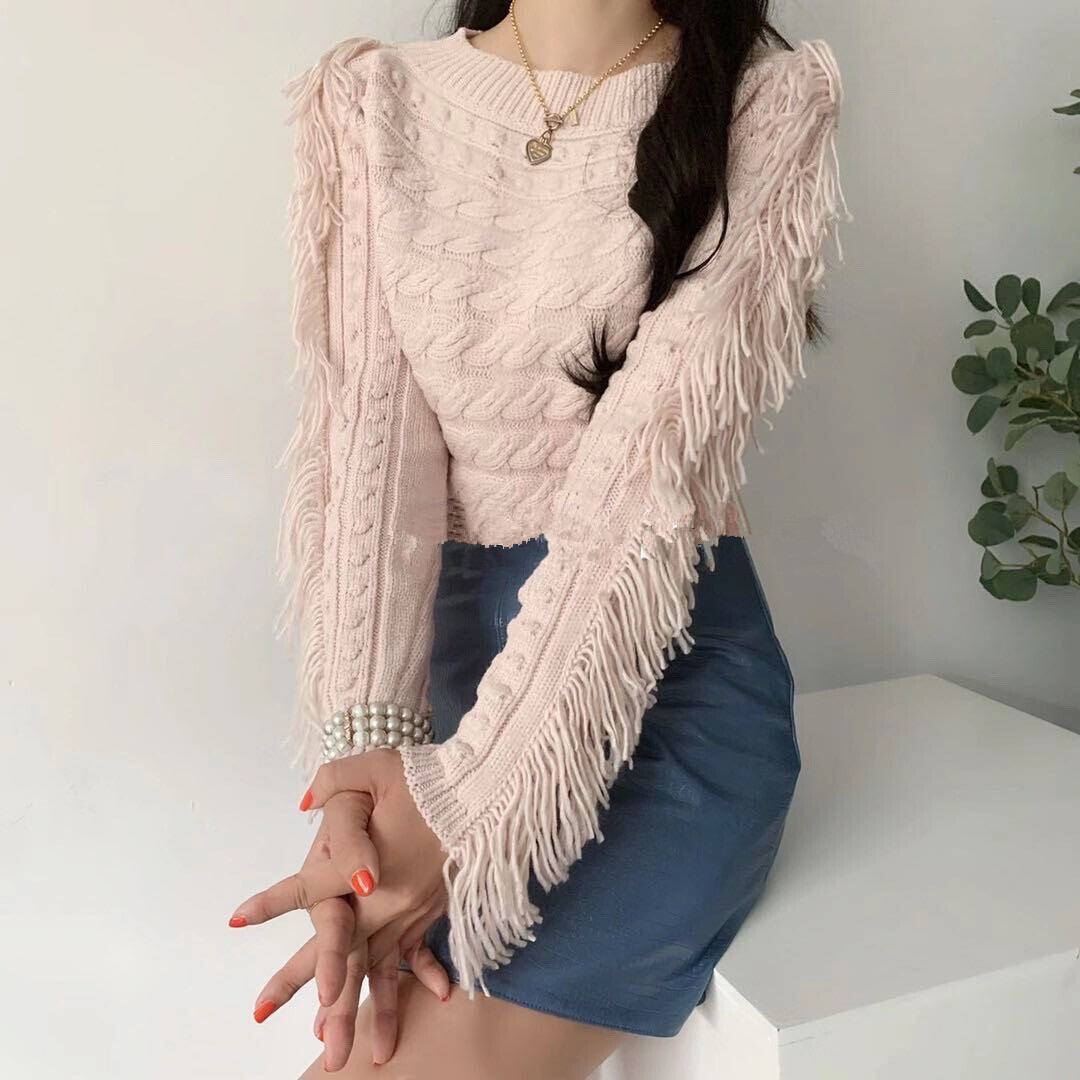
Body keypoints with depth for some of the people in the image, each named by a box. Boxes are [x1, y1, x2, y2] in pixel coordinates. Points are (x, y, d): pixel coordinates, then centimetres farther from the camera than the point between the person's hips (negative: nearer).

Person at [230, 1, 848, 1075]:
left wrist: (462, 797, -21)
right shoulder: (373, 102, 6)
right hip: (454, 633, 3)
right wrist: (365, 740, -18)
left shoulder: (764, 105, -3)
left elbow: (649, 467, -15)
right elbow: (371, 430, -6)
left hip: (671, 656, -3)